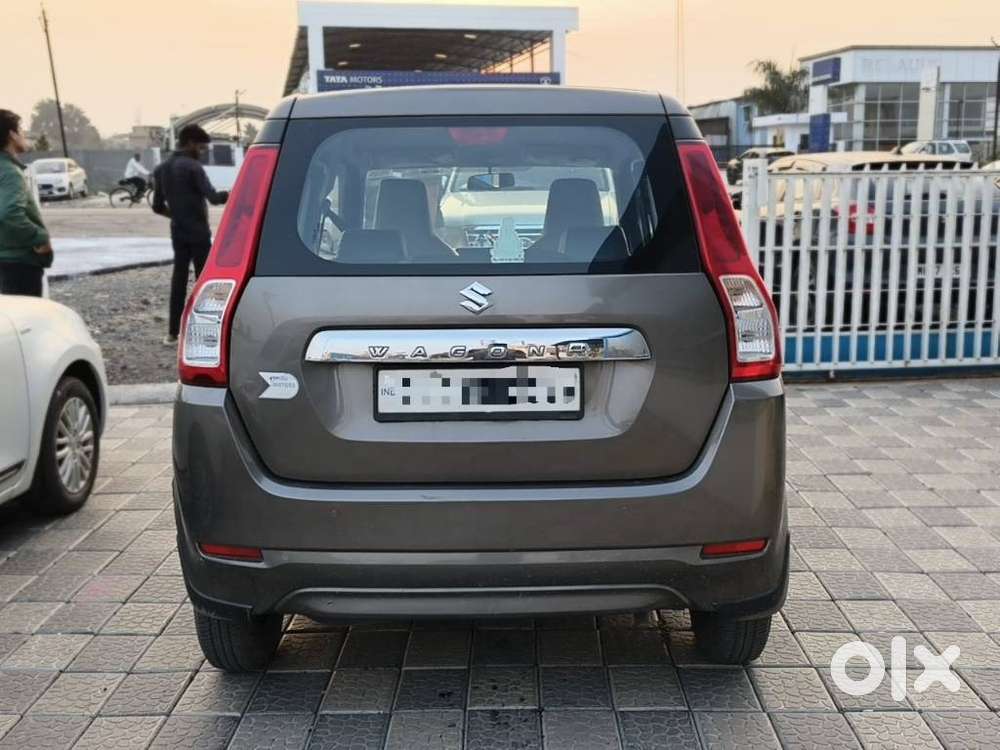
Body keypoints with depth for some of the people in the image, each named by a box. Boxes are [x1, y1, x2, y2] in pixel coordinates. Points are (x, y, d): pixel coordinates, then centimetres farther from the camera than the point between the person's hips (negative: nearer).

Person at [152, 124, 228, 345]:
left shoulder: (161, 169, 10)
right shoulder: (192, 167, -13)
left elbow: (158, 206, 12)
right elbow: (213, 197, -22)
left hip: (178, 233, 7)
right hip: (198, 233, -7)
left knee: (178, 281, 9)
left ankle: (173, 333, 8)